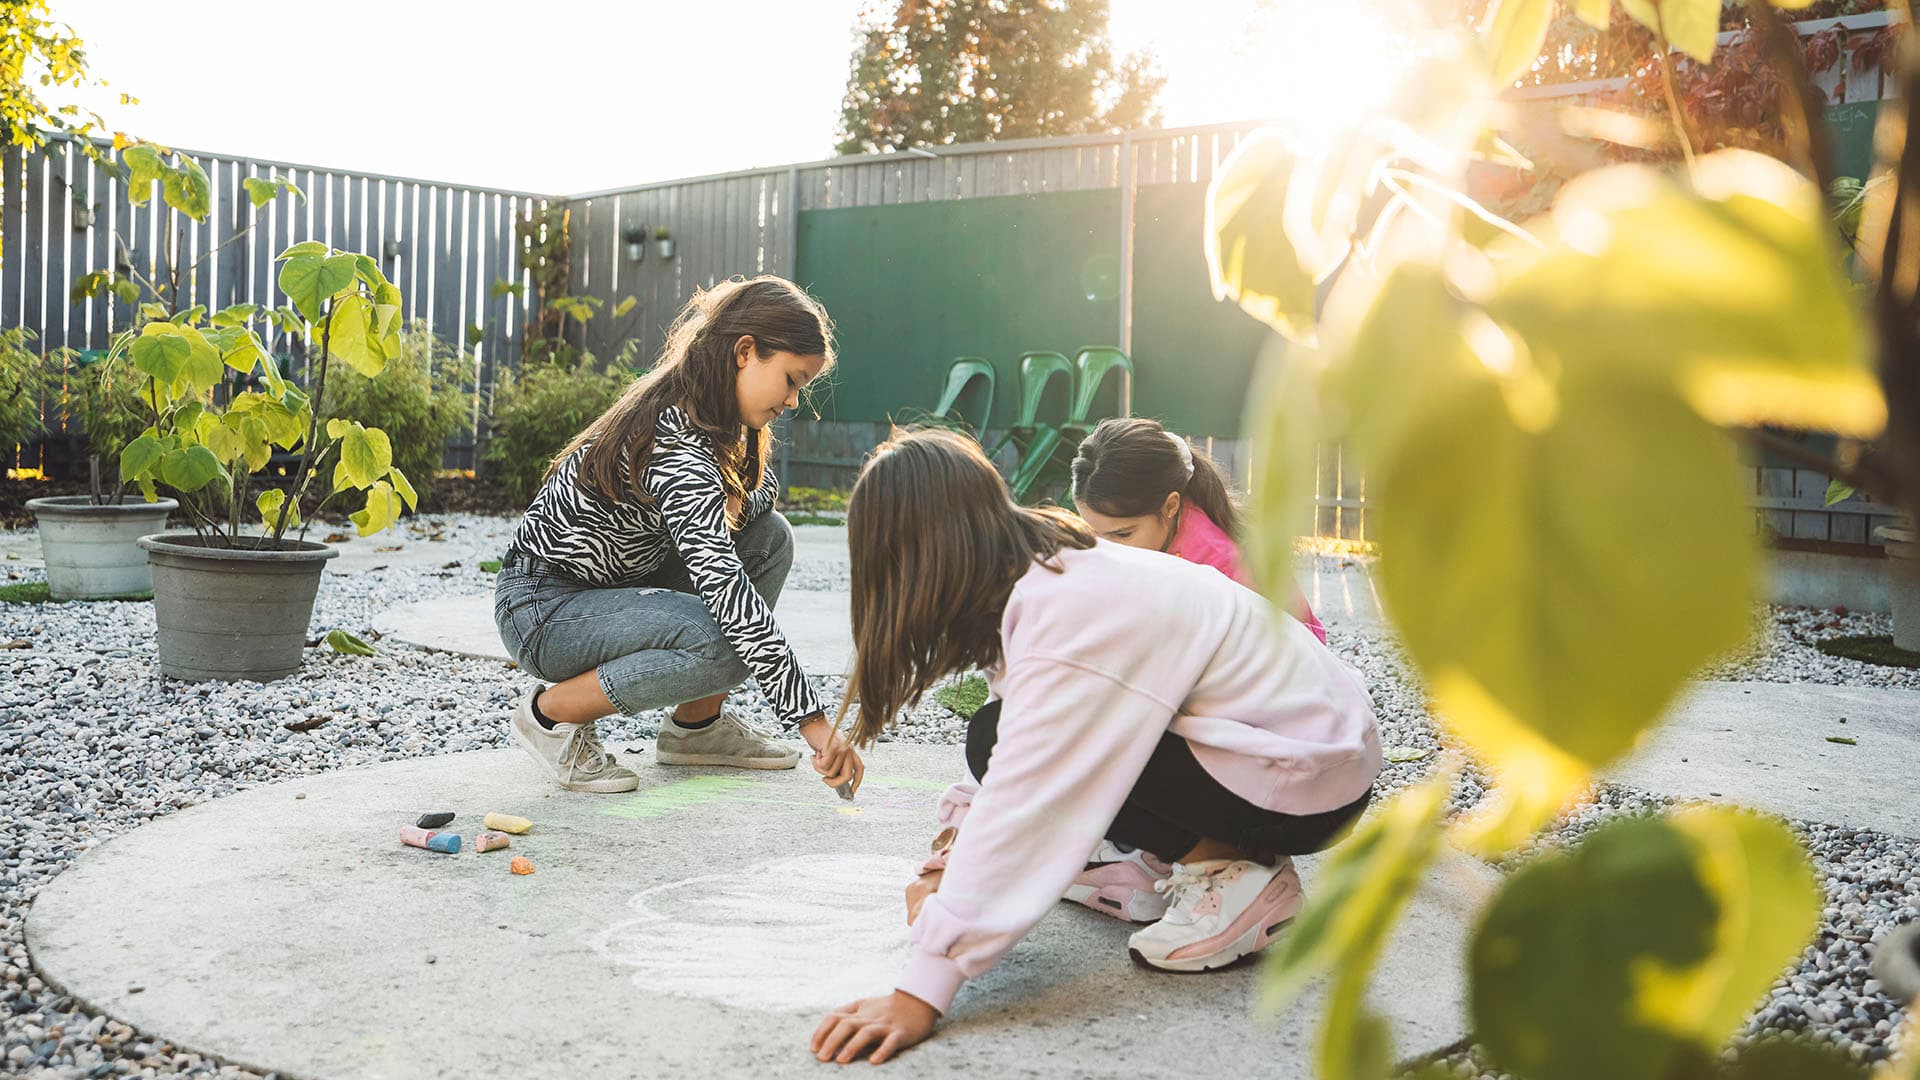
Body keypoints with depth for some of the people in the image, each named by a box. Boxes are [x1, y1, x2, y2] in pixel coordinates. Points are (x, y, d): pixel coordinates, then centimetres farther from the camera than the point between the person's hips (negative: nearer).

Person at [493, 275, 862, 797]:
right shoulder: (676, 446, -29)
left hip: (612, 585, 10)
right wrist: (813, 719, -36)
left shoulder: (701, 416, 0)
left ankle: (697, 724, 6)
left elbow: (761, 487, 16)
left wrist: (730, 506, -12)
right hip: (541, 610, -10)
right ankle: (552, 714, -9)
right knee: (727, 645, -30)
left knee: (770, 535, -2)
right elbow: (726, 589, -36)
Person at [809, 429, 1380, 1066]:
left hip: (1311, 779, -9)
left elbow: (1024, 807, -30)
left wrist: (919, 996, -29)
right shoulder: (1054, 563, 3)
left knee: (1002, 746, -17)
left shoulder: (1069, 620, -26)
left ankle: (1235, 875, -8)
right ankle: (1214, 853, 8)